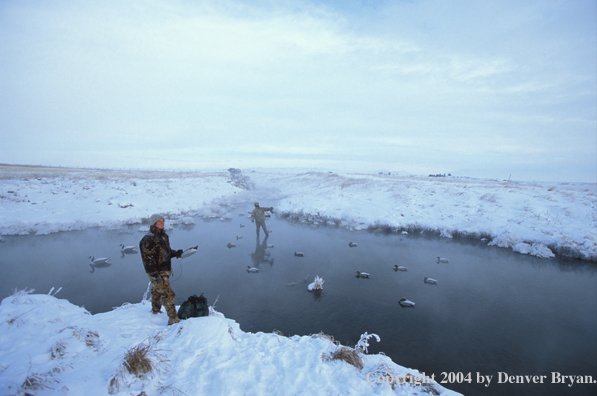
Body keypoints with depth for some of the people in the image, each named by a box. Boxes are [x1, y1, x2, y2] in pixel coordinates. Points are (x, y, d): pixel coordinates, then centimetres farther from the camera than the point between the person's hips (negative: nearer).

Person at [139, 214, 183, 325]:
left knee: (157, 291, 27)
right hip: (157, 273, -9)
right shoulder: (148, 240, -22)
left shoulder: (164, 236, 7)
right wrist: (154, 274, -26)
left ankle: (155, 310, 47)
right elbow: (148, 259, -24)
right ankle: (173, 319, 2)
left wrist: (175, 253, -1)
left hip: (165, 270, 9)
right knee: (168, 295, -7)